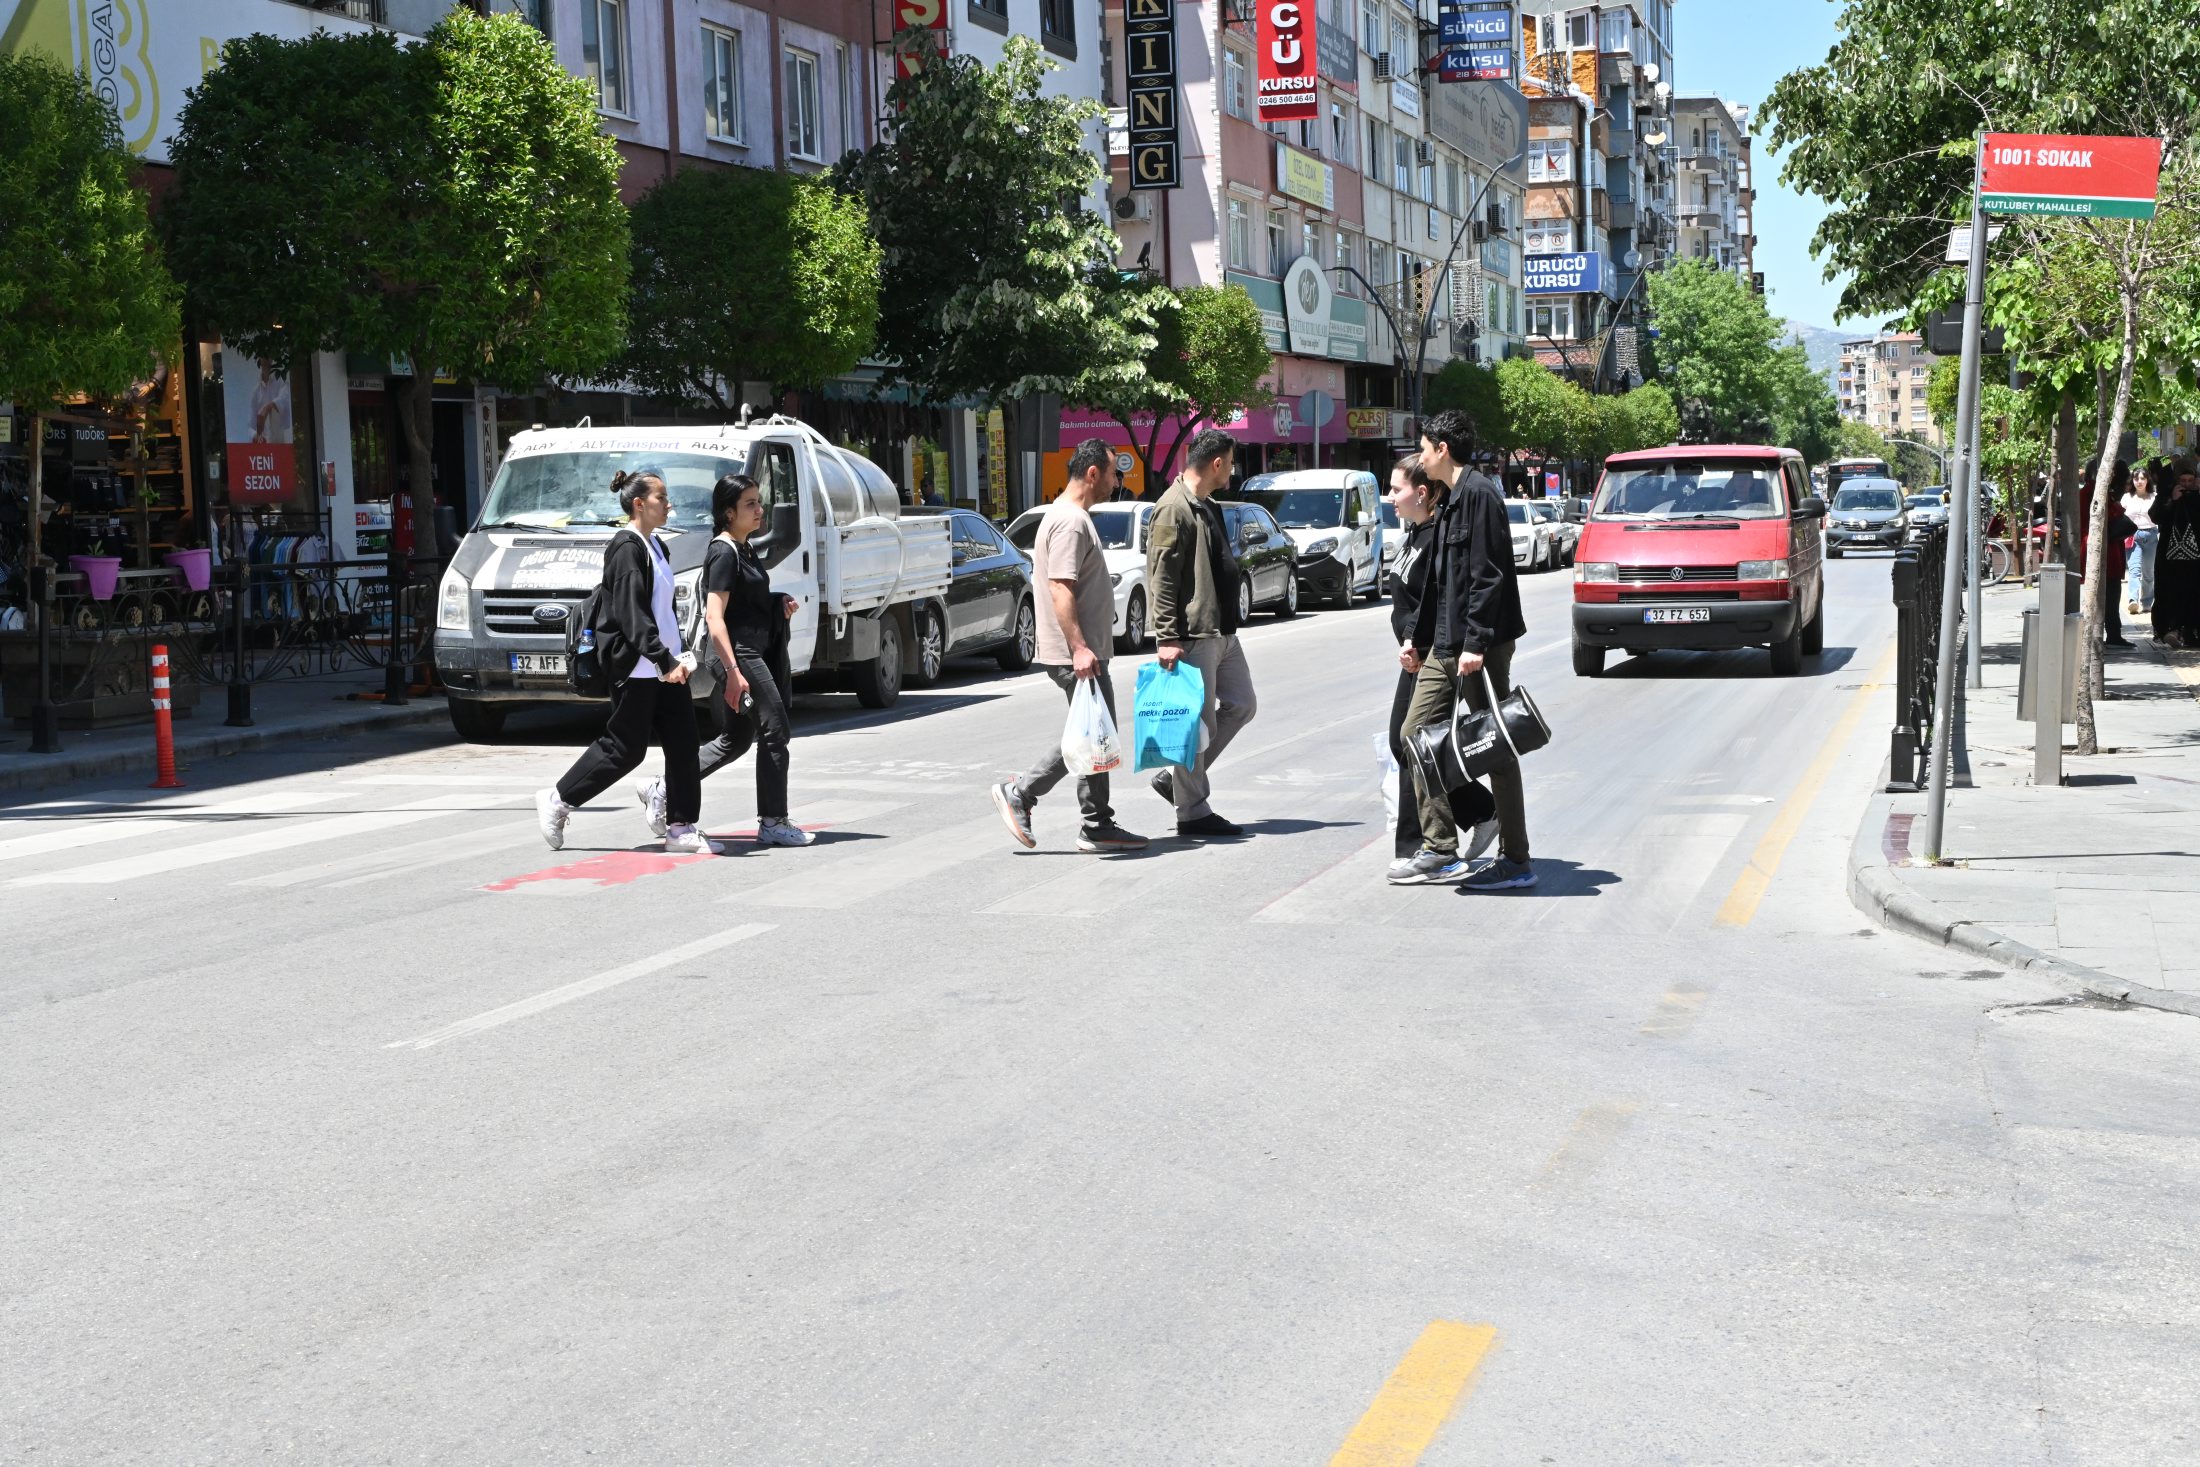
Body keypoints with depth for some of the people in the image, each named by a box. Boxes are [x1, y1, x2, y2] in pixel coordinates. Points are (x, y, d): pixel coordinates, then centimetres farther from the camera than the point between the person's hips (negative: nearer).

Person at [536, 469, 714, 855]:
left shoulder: (653, 546, 15)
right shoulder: (626, 549, -15)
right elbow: (632, 616, -22)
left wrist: (678, 654, 17)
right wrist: (665, 661, -25)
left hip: (663, 666, 9)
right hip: (634, 666, -9)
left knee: (682, 743, 4)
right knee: (625, 747, -2)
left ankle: (681, 829, 7)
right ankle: (557, 801, 12)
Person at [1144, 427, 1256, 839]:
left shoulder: (1207, 507, 17)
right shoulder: (1174, 509, -14)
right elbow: (1160, 580, -19)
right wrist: (1168, 638, -22)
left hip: (1221, 631, 10)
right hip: (1192, 635, -10)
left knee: (1241, 705, 15)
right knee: (1197, 721, -4)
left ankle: (1176, 778, 21)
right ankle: (1193, 813, 4)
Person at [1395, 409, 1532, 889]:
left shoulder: (1479, 494, -13)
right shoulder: (1450, 501, 17)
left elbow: (1488, 575, -20)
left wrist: (1476, 642, -24)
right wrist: (1419, 637, 24)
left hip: (1478, 646, -10)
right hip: (1444, 645, 10)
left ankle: (1515, 860, 5)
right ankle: (1439, 851, 12)